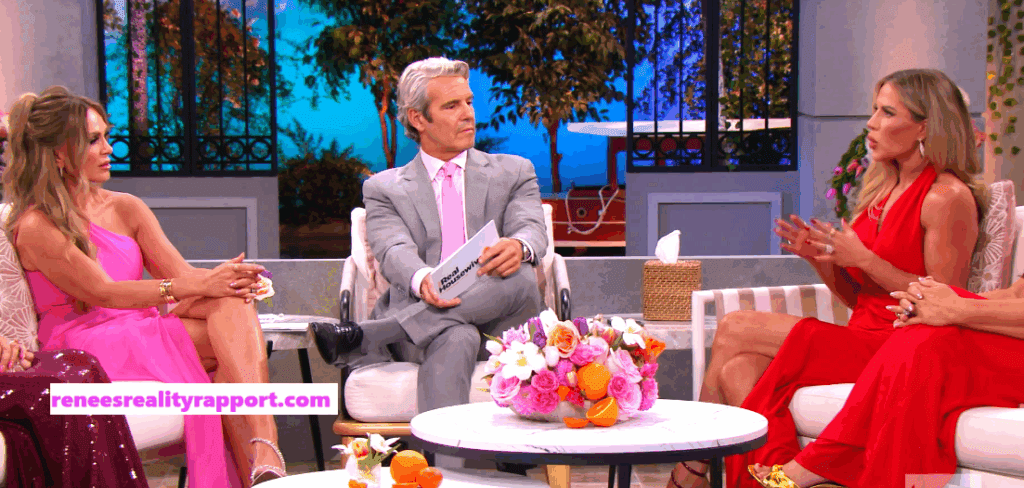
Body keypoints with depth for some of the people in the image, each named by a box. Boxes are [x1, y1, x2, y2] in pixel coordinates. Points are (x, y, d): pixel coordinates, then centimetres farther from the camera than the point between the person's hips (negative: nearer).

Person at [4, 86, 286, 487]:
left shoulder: (125, 208, 17)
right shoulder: (35, 227, -4)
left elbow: (180, 272, 5)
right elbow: (103, 292, -14)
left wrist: (223, 278, -20)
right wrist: (198, 287, -24)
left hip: (144, 339, 6)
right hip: (86, 355, -6)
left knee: (232, 300, -28)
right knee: (230, 337, -30)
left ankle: (265, 455, -44)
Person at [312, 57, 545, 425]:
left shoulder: (513, 173, 22)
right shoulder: (384, 188, 18)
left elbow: (533, 229, 2)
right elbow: (394, 251, -2)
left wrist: (519, 247, -28)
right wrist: (422, 281, -29)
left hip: (499, 326, 2)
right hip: (420, 315, -2)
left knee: (519, 277, -33)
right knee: (453, 340, -38)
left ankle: (362, 338, -34)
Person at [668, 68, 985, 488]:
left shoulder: (948, 197, -8)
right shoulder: (882, 189, 17)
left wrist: (864, 259, -16)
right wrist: (820, 258, -1)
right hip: (863, 339, 8)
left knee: (734, 330, -13)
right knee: (738, 369, -15)